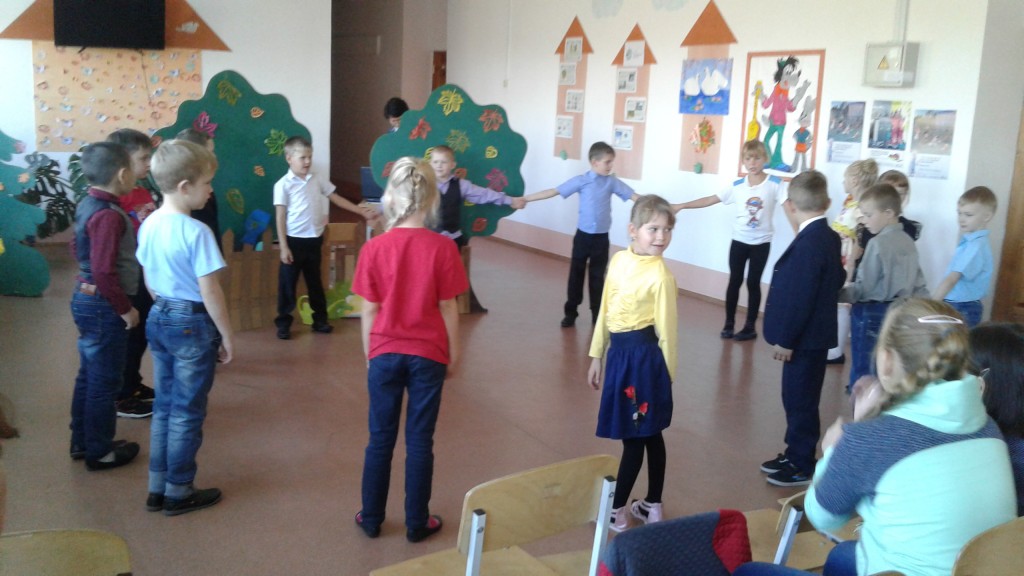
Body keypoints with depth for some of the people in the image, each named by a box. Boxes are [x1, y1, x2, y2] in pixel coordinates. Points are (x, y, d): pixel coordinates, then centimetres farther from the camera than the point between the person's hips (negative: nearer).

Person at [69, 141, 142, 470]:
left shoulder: (88, 205, 6)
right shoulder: (108, 214, -23)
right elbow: (104, 272, -27)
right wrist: (125, 309, -17)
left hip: (87, 298, 10)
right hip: (103, 305, -10)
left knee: (89, 376, 19)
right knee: (105, 381, 3)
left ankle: (82, 442, 31)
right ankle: (99, 451, 15)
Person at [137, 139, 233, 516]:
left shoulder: (149, 225, 3)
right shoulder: (196, 232, -21)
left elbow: (149, 281, 12)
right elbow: (209, 291, -19)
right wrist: (227, 336, -10)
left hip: (159, 319, 8)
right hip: (193, 324, -8)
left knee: (164, 406, 17)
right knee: (187, 412, 6)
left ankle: (157, 488, 26)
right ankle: (178, 493, 18)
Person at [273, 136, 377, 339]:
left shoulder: (317, 180, 5)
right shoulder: (283, 185, -9)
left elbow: (337, 199, 13)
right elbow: (280, 218, -9)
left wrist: (362, 212, 10)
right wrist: (284, 247, -13)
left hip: (314, 240, 5)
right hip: (294, 240, -4)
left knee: (315, 282, 16)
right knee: (288, 284, 5)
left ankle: (320, 320, 27)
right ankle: (283, 323, 16)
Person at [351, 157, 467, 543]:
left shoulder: (374, 249, -9)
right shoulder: (442, 248, -11)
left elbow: (370, 311, -4)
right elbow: (448, 308, -6)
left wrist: (369, 355, 9)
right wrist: (453, 354, 6)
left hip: (386, 354, 1)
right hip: (428, 356, -1)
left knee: (380, 439, 14)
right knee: (420, 441, 10)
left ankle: (372, 518, 27)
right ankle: (417, 523, 21)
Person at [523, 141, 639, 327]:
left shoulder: (612, 181, -2)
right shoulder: (581, 181, -7)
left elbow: (634, 196, -4)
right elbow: (554, 191, -8)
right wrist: (524, 199, -9)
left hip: (602, 237, 1)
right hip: (583, 235, -1)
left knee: (597, 276, 10)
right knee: (576, 275, 9)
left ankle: (597, 314, 20)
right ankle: (570, 312, 20)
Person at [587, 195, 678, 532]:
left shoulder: (660, 275, -16)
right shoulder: (618, 260, 5)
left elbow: (666, 328, -11)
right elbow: (606, 311, 11)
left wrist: (667, 372, -7)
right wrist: (597, 356, 14)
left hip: (643, 356, -7)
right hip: (619, 352, 7)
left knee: (634, 437, 6)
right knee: (649, 434, 18)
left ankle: (616, 511, 19)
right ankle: (652, 506, 31)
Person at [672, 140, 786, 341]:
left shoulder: (775, 184, -9)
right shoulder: (737, 186, -2)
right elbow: (710, 200, 0)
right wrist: (681, 206, -3)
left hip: (761, 243, -2)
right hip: (739, 241, 2)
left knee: (753, 283, 5)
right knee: (734, 281, 7)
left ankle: (750, 326, 15)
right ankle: (729, 323, 19)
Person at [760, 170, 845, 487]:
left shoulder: (809, 242, -23)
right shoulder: (829, 237, 6)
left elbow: (800, 296, -24)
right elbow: (836, 280, 14)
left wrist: (785, 339, -18)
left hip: (805, 338, -10)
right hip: (813, 334, 10)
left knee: (801, 401, 3)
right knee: (798, 399, 19)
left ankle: (802, 466, 15)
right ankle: (795, 454, 32)